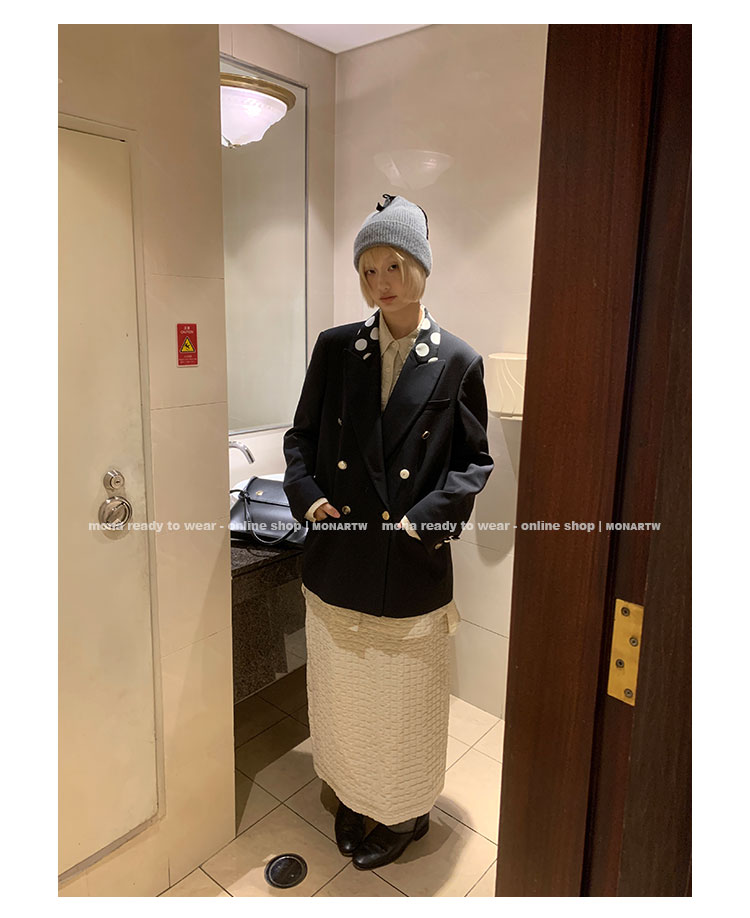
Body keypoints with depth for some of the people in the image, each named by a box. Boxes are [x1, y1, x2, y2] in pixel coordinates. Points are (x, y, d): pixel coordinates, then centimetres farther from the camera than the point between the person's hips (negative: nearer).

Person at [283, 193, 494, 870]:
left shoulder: (457, 362, -5)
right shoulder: (335, 348, 1)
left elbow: (475, 461, -1)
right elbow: (301, 435, 8)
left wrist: (428, 517, -15)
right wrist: (306, 494, -10)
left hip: (412, 569, -2)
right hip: (336, 563, 3)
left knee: (404, 703, 15)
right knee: (341, 697, 20)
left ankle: (405, 814, 42)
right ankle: (351, 796, 47)